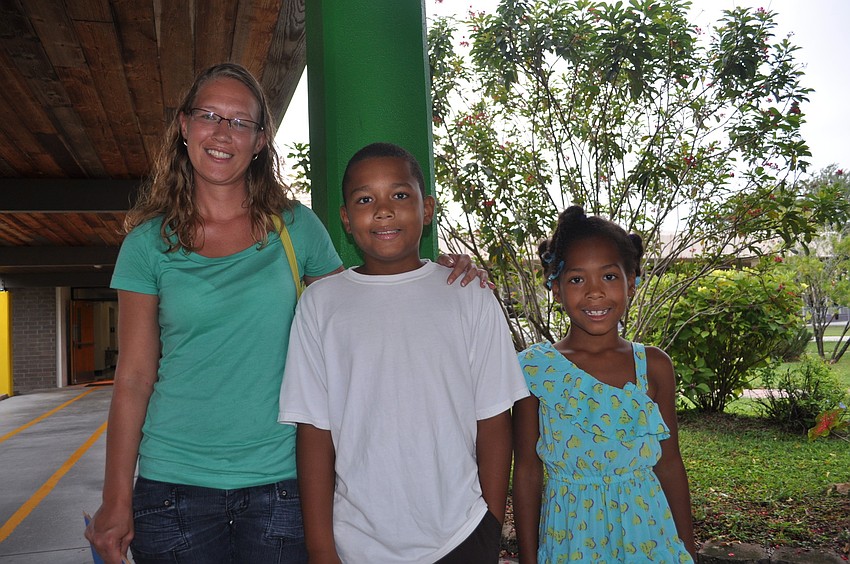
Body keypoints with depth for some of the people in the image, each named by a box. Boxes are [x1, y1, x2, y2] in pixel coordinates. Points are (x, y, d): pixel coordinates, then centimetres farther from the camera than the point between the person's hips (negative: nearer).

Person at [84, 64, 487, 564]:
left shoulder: (296, 227, 1)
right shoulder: (150, 242, 0)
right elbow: (134, 378, 1)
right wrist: (117, 499, 0)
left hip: (279, 483, 1)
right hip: (175, 483, 0)